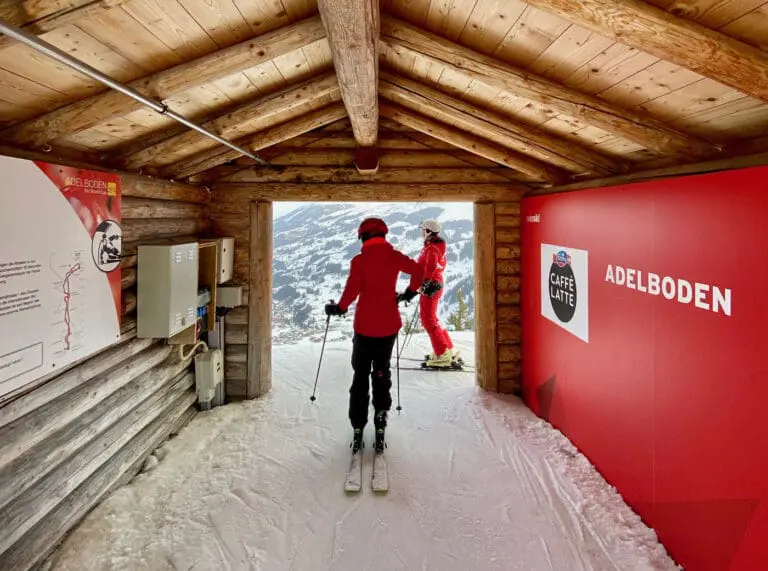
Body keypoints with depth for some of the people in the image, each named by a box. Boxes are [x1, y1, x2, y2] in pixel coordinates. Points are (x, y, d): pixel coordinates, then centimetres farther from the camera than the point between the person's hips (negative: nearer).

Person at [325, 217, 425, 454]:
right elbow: (418, 271, -2)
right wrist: (409, 292, 13)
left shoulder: (359, 260, -10)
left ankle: (358, 427, 9)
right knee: (382, 372, 18)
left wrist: (339, 308, 0)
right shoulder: (394, 256, -1)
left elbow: (352, 290, -16)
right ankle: (380, 416, 6)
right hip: (389, 325, 2)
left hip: (365, 326, -2)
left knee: (360, 374, 10)